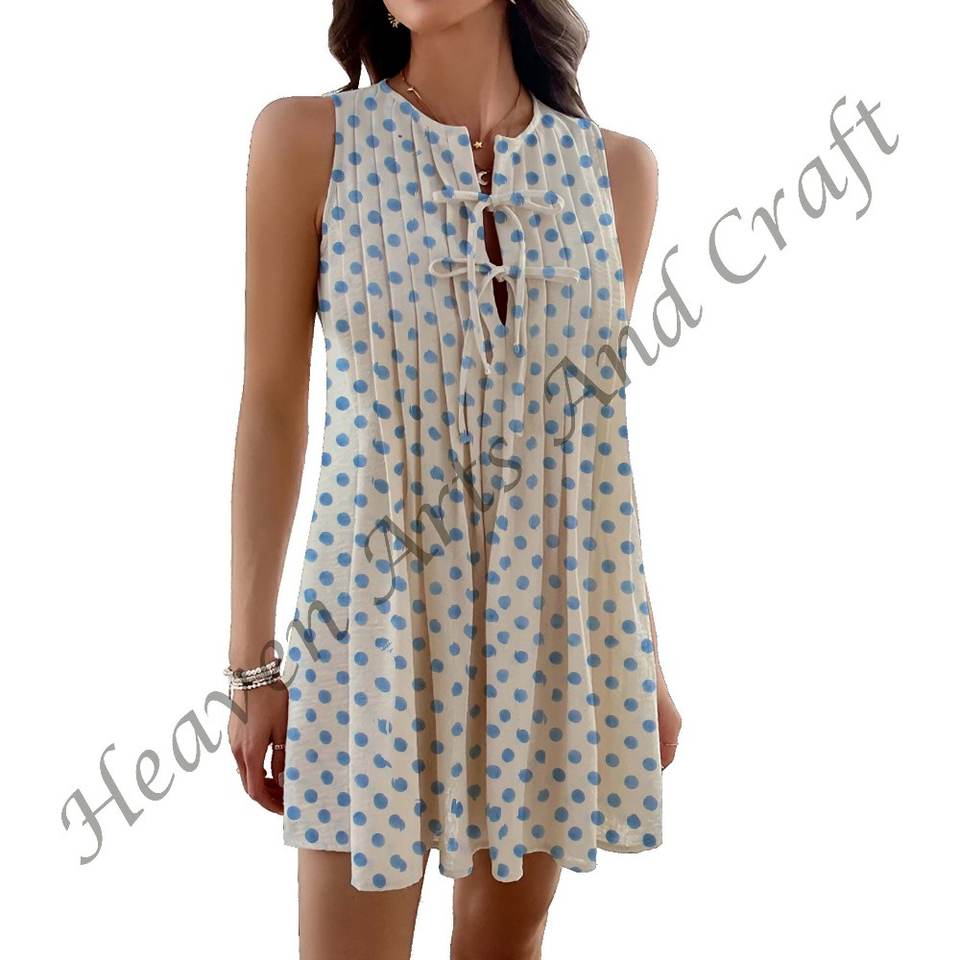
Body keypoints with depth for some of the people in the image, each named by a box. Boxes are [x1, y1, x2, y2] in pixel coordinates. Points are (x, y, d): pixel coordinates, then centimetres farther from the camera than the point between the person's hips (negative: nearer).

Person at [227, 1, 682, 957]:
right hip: (379, 602, -2)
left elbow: (603, 418, 9)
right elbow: (272, 406, -2)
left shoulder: (616, 167, 4)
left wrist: (646, 659, 11)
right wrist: (251, 662, -2)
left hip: (558, 614, 3)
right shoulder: (308, 139, -4)